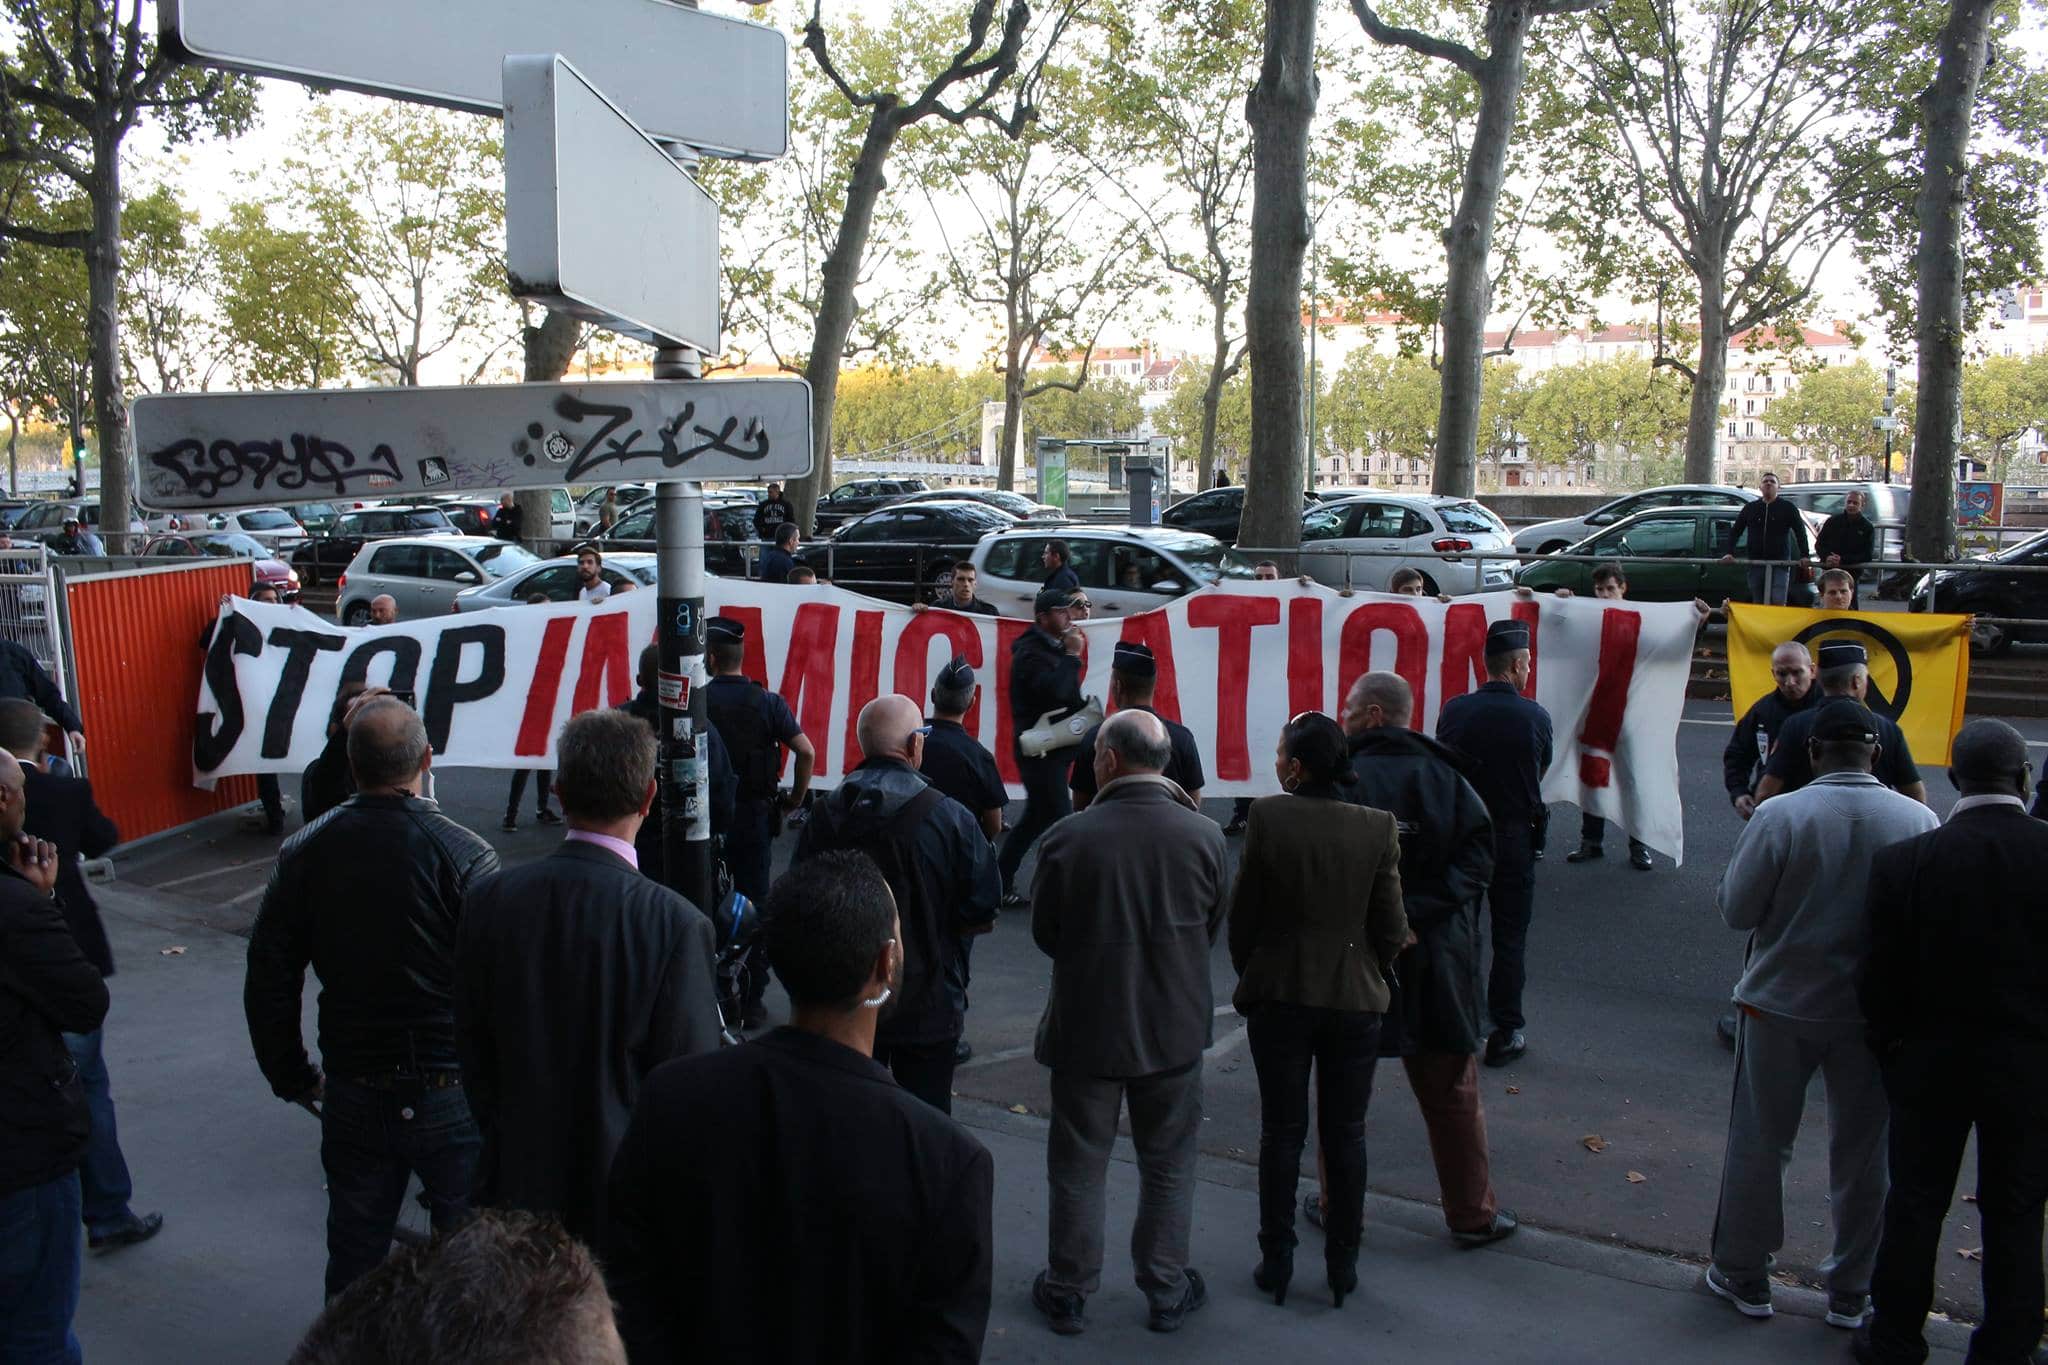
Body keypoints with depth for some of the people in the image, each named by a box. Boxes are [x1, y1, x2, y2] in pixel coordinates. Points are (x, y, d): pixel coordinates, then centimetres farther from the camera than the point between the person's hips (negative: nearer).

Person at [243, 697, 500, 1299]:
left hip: (353, 1096, 4)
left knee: (353, 1258, 20)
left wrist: (291, 1079, 15)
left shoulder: (303, 852, -5)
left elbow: (267, 983, 2)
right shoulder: (464, 854, -18)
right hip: (453, 1095, -3)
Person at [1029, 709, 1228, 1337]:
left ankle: (1068, 1291, 29)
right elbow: (1213, 927, 1)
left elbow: (1045, 934, -5)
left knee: (1078, 1167, 15)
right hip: (1174, 1027, 1)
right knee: (1168, 1166, 18)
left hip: (1087, 1025, -1)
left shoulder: (1069, 837, -18)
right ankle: (1166, 1291, 29)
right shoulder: (1204, 836, -12)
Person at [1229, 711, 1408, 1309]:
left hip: (1279, 995, -1)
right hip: (1355, 998, 1)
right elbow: (1391, 928, -4)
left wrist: (1250, 974, 10)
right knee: (1345, 1135, 13)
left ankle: (1277, 1263, 19)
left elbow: (1243, 912, -7)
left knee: (1282, 1133, 11)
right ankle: (1342, 1264, 23)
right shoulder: (1377, 827, -8)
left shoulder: (1268, 817, -13)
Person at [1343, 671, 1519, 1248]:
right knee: (1452, 1092, 15)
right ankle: (1473, 1214, 25)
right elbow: (1479, 851, -9)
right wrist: (1422, 911, -13)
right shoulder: (1444, 774, 0)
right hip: (1435, 957, 2)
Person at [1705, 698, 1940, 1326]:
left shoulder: (1779, 815, -18)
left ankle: (1743, 1276, 27)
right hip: (1874, 1013, 2)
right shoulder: (1920, 820, -11)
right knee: (1862, 1154, 16)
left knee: (1759, 1144, 13)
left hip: (1782, 1005, -2)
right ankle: (1851, 1292, 30)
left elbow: (1737, 910, -14)